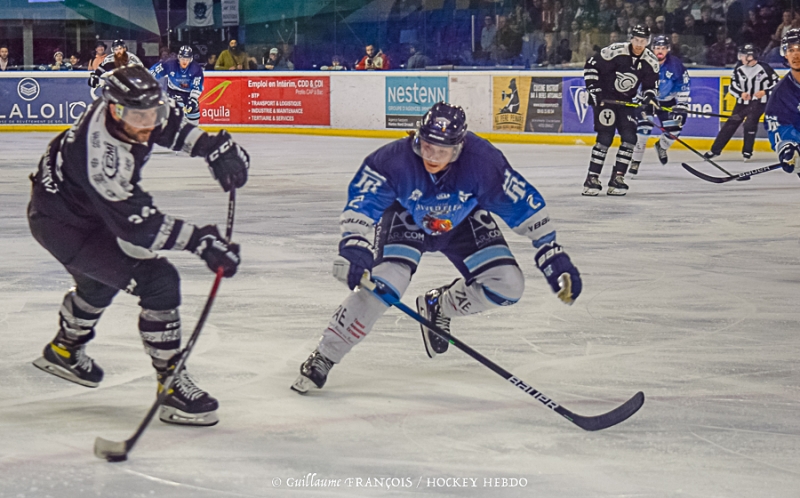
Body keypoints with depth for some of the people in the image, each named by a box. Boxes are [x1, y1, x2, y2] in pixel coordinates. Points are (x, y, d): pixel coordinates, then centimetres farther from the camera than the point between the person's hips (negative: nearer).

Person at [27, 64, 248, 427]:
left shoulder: (136, 107, -17)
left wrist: (214, 147, -8)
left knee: (101, 277, 35)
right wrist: (201, 241, -40)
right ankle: (171, 384, -11)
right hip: (59, 222, -10)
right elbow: (139, 225, -37)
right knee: (158, 282, -19)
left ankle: (64, 350, 62)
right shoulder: (101, 156, -39)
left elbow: (170, 123, 5)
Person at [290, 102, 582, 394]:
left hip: (462, 222, 2)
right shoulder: (396, 159, -35)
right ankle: (323, 358, -15)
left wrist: (553, 256, -22)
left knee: (507, 286, -12)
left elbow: (525, 203, -24)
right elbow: (361, 201, -33)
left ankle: (437, 307, 15)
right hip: (405, 219, -2)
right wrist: (354, 247, -49)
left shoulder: (482, 162, -33)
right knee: (385, 283, -26)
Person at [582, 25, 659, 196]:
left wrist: (650, 98, -16)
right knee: (605, 137, -15)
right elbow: (591, 65, -12)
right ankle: (592, 179, -10)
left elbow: (650, 85, 5)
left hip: (626, 101, 5)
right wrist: (593, 89, -16)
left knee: (630, 138, -7)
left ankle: (617, 178, 1)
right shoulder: (615, 51, -20)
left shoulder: (651, 62, -6)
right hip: (604, 98, -5)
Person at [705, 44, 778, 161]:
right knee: (731, 124, 1)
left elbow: (777, 83, -7)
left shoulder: (764, 68, -13)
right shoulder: (738, 69, -3)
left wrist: (765, 92, -20)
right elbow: (732, 86, 3)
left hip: (759, 102, -4)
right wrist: (741, 93, -16)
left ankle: (747, 151, -6)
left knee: (750, 123, -22)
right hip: (742, 102, 4)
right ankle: (715, 149, 8)